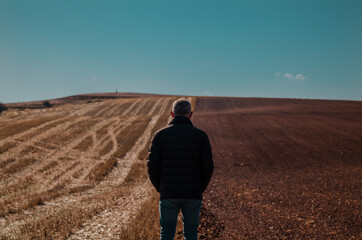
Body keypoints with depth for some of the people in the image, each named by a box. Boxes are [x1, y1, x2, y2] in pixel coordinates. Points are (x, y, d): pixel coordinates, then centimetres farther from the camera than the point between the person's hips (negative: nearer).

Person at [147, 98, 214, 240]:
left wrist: (160, 188, 11)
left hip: (168, 195, 0)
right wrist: (200, 189, 11)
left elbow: (152, 166, -3)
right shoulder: (200, 135, 0)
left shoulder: (160, 135, 1)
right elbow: (208, 167, -3)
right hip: (193, 196, 0)